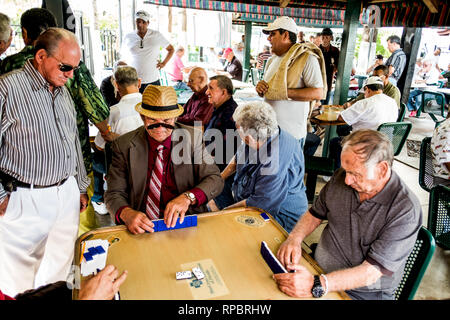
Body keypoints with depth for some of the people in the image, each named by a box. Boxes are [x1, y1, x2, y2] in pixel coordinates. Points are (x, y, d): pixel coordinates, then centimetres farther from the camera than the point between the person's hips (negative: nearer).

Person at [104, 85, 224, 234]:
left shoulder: (193, 137, 1)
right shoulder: (124, 145, 1)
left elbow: (215, 179, -2)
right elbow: (114, 193, 1)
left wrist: (188, 197, -22)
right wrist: (127, 213, -22)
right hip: (142, 224, 1)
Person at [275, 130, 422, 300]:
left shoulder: (405, 210, -22)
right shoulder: (342, 177, -5)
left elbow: (372, 272, -24)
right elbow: (316, 213, 8)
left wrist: (317, 285, -35)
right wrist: (294, 238, -11)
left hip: (363, 292, -4)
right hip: (316, 268, 5)